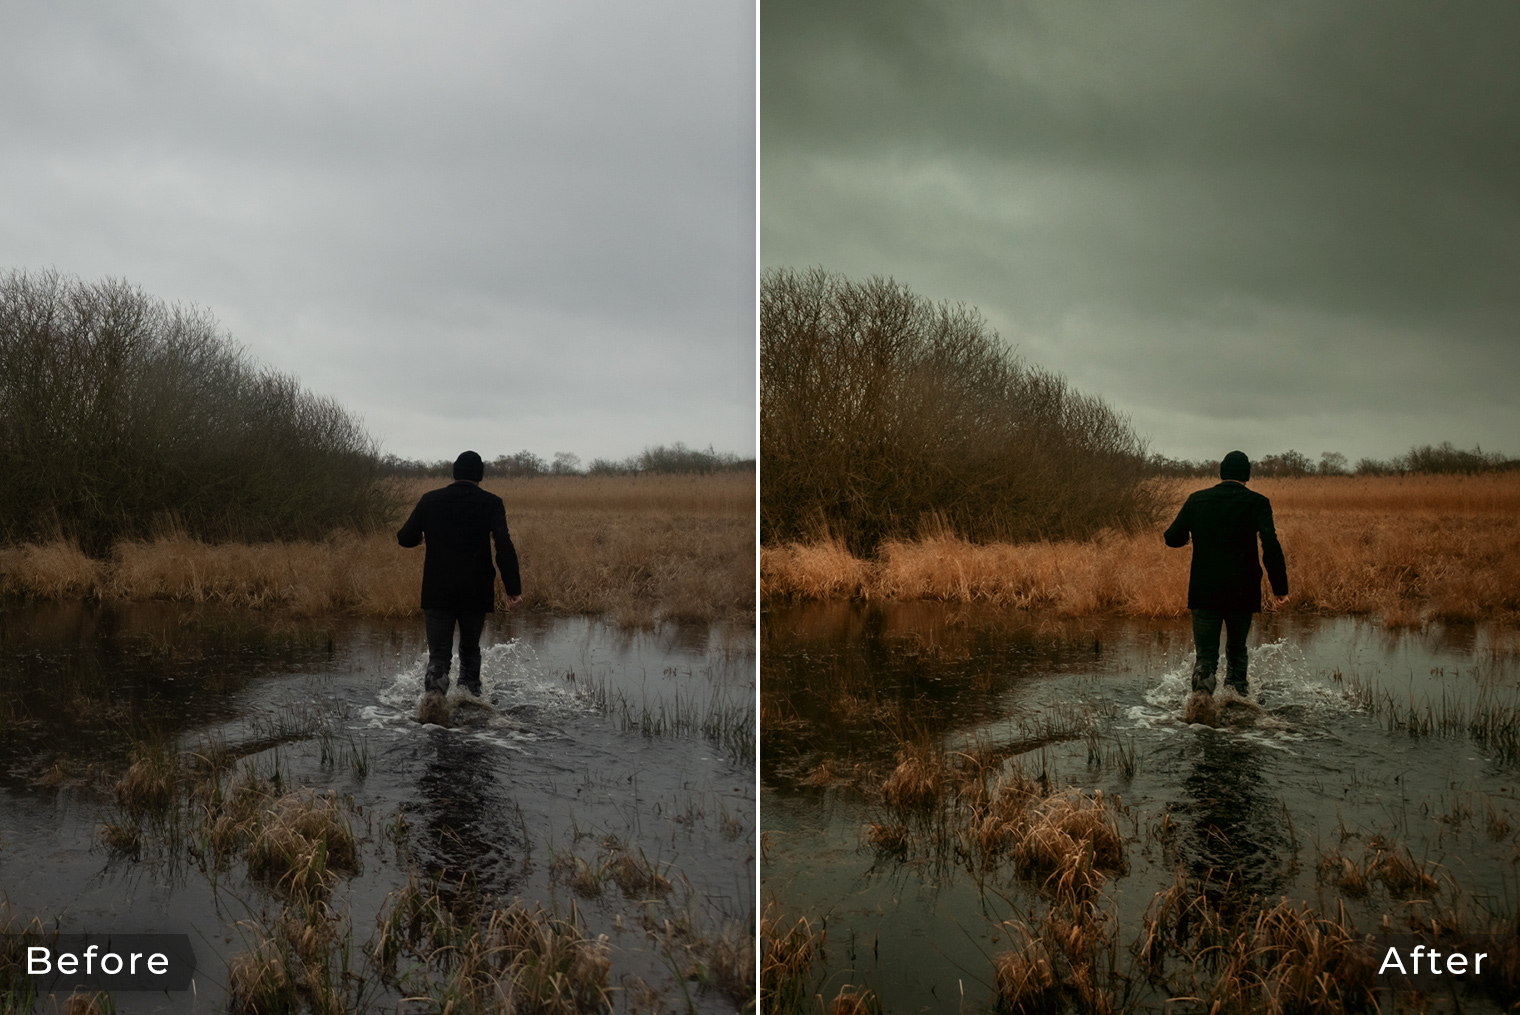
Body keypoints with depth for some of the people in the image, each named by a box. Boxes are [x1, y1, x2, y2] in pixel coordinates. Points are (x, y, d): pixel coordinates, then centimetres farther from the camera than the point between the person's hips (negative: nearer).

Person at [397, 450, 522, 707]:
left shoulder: (430, 500, 2)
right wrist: (513, 588, -15)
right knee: (470, 650, 20)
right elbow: (504, 546, -16)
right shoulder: (491, 503, -3)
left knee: (438, 655, 4)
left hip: (437, 592, 0)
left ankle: (434, 691, -22)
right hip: (476, 592, 0)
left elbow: (405, 539, 6)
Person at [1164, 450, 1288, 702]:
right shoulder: (1257, 503, -2)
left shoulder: (1197, 500, 4)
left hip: (1204, 590, 0)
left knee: (1206, 653, 3)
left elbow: (1172, 538, 7)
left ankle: (1201, 693, -22)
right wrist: (1280, 587, -12)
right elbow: (1270, 545, -14)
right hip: (1242, 591, 0)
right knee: (1237, 650, 20)